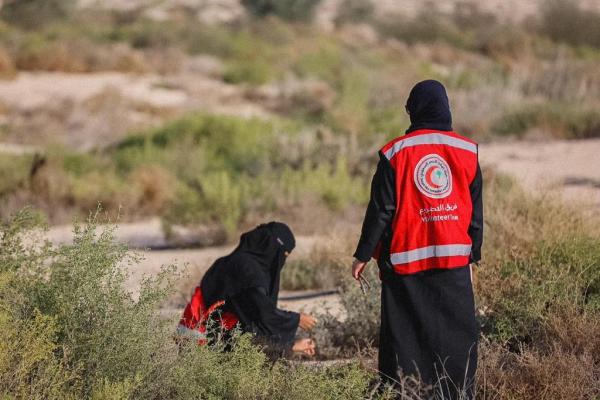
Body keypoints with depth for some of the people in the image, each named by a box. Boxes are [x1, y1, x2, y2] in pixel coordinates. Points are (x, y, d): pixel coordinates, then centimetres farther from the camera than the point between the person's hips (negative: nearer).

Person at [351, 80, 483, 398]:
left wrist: (363, 255, 4)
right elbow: (476, 209, 8)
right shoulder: (467, 151, 3)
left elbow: (380, 209, -3)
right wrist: (474, 252, 17)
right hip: (454, 257, 2)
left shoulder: (395, 153, -4)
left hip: (405, 260, -1)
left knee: (405, 336, 3)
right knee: (458, 335, 7)